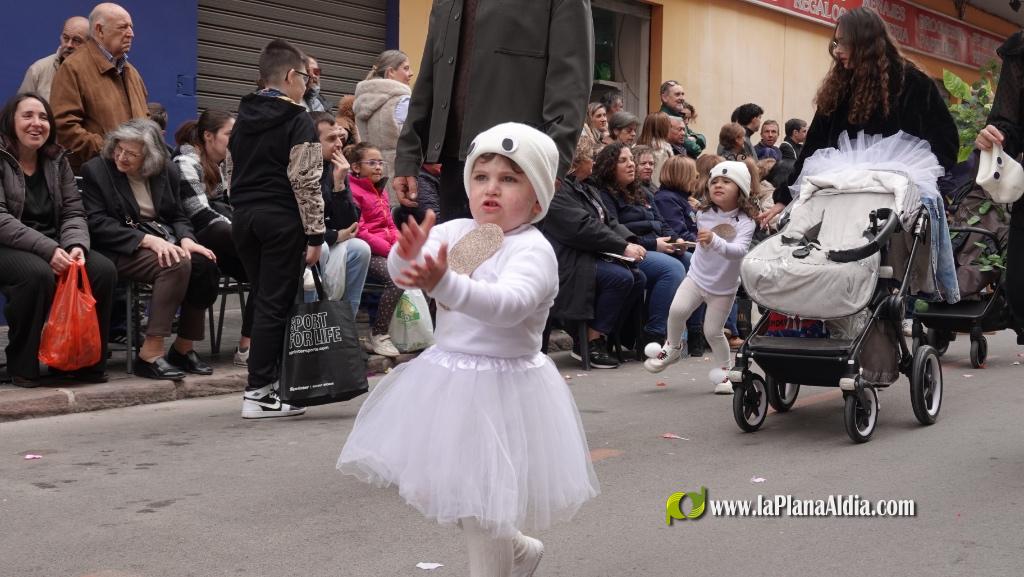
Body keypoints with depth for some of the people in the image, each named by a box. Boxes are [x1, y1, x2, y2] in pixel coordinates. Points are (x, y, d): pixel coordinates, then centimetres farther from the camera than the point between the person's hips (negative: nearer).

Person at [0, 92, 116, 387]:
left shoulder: (57, 160, 11)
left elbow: (74, 213, 6)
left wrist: (76, 246, -17)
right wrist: (47, 250, -28)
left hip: (54, 248, 5)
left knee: (103, 270, -21)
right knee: (37, 273, -37)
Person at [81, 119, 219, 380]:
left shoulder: (167, 172, 12)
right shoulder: (95, 170, -1)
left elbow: (178, 216, 15)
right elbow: (97, 223, -10)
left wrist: (186, 239, -10)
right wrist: (147, 240, -22)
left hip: (162, 240, 5)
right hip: (121, 249, -5)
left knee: (204, 263, -26)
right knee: (177, 264, -33)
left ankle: (184, 347, -12)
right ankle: (151, 355, -31)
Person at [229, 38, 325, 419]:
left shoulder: (242, 120, 14)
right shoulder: (299, 122, -7)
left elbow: (233, 173, 18)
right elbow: (305, 183, -13)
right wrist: (315, 234, -11)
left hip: (243, 215, 7)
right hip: (281, 219, -7)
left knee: (261, 298, 13)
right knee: (275, 303, -4)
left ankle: (270, 378, 17)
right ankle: (258, 393, -4)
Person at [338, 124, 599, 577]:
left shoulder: (533, 250, -17)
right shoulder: (456, 232, 4)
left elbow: (509, 305, -35)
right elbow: (401, 271, -6)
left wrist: (444, 284, -51)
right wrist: (408, 254, -31)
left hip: (501, 384, -7)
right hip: (449, 380, 7)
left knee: (480, 505, -3)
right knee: (448, 485, 16)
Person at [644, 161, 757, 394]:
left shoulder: (745, 222, -17)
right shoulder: (704, 214, -4)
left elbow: (739, 251, -36)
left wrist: (715, 241, -49)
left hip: (724, 287, -2)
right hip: (697, 277, 3)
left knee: (713, 331, 0)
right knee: (677, 309, -21)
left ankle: (724, 371, 24)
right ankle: (672, 347, 6)